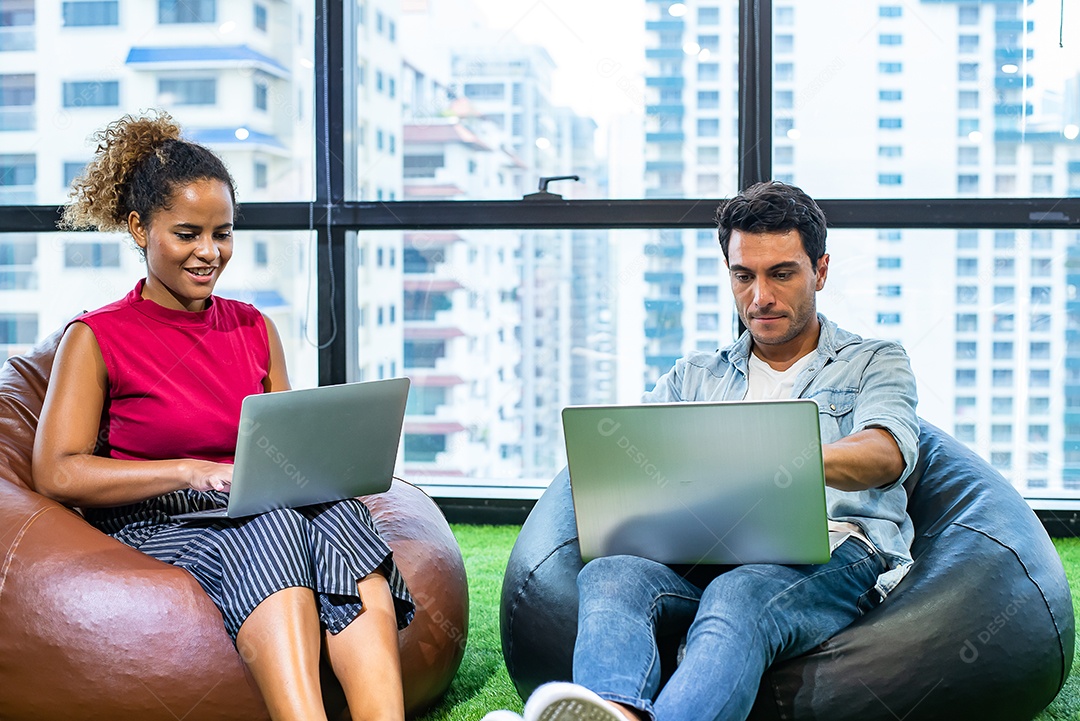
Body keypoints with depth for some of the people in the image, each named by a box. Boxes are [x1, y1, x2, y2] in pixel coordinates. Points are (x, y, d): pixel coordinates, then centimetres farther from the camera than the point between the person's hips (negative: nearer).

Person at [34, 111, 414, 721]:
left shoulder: (255, 329, 17)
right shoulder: (96, 339, 3)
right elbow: (57, 473, -8)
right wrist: (194, 472, -18)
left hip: (267, 512, 4)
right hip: (152, 526, -3)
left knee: (334, 510, -33)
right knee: (265, 526, -37)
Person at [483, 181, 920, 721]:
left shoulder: (874, 364, 19)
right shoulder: (694, 376, 30)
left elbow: (886, 455, -4)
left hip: (830, 555, -3)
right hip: (707, 552, 3)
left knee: (738, 596, -39)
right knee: (609, 575, -32)